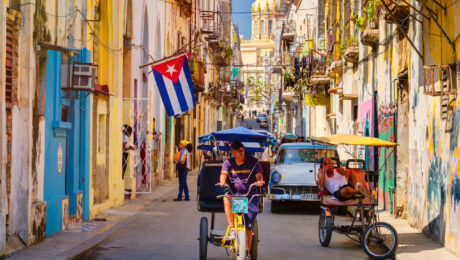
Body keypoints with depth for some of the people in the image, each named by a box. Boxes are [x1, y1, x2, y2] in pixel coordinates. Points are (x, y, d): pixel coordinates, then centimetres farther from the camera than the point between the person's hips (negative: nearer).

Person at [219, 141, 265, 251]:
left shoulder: (253, 162, 1)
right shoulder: (228, 163, 4)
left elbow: (259, 176, -6)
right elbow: (223, 174, -10)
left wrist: (260, 181, -31)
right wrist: (222, 182, -33)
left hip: (251, 197, -1)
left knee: (248, 228, -3)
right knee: (227, 199, -37)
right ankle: (232, 229, -30)